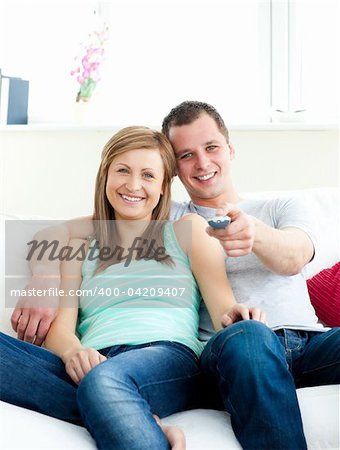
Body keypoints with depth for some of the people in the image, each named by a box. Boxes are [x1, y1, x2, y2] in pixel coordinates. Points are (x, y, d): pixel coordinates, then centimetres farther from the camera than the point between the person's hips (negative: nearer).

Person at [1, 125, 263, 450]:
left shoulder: (188, 230, 19)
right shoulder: (79, 246, 25)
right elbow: (60, 325, 11)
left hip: (168, 357, -4)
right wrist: (72, 351, -14)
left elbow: (223, 307, 8)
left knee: (103, 380, -40)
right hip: (90, 369, 5)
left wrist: (234, 317, -18)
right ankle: (145, 422, -32)